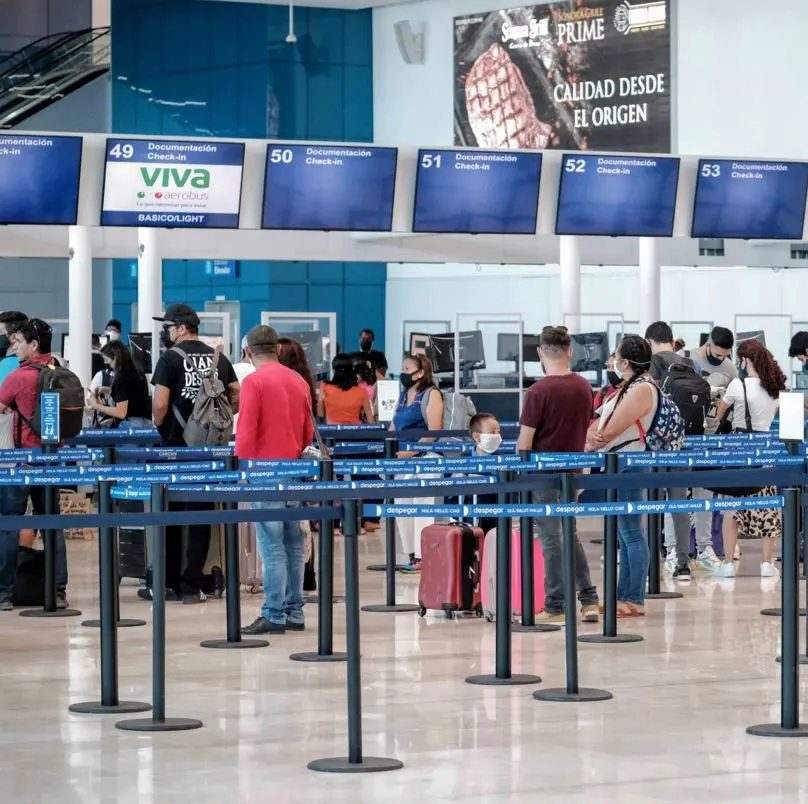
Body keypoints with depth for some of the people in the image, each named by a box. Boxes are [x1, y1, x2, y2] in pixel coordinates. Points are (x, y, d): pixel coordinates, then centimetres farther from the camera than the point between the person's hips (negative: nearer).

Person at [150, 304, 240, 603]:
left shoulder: (171, 358, -8)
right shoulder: (218, 359, 7)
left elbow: (160, 404, -15)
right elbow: (237, 399, 6)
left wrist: (159, 425, 3)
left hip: (176, 445, -4)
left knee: (169, 515, 6)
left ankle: (167, 584, 10)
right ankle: (191, 585, 4)